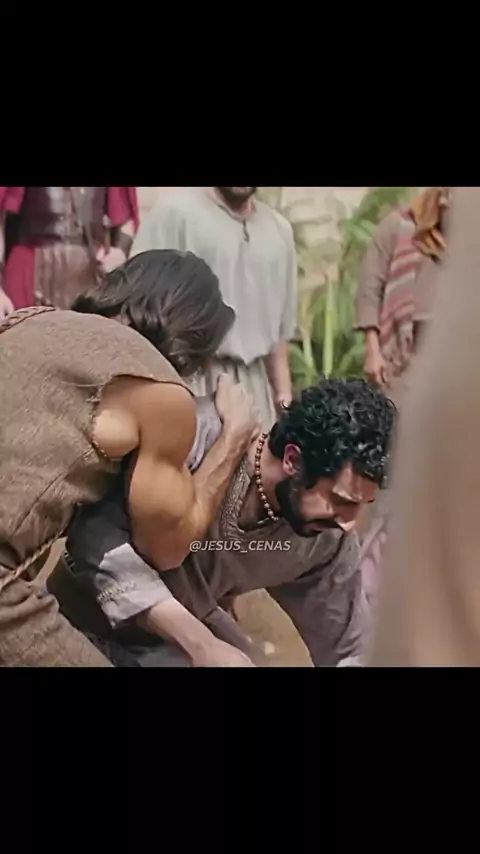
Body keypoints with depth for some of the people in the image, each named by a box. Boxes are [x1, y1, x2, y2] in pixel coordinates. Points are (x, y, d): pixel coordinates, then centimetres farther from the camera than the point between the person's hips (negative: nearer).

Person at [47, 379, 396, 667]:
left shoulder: (329, 540, -16)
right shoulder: (197, 437, -33)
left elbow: (346, 652, -5)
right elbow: (95, 535, -36)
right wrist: (199, 643, -38)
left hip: (188, 620, 5)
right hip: (97, 620, -5)